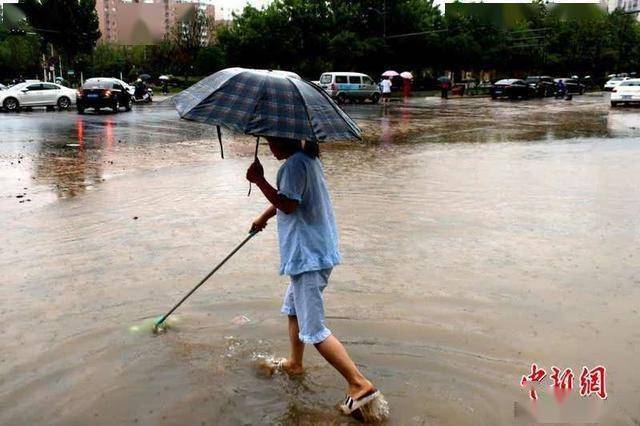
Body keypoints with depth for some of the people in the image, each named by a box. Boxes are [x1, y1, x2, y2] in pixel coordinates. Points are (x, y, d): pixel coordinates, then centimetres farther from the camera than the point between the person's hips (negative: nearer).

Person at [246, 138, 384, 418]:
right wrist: (263, 217, 39)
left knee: (313, 329, -8)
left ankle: (360, 385, -6)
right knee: (293, 309, 26)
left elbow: (287, 205, -26)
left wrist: (259, 180, -20)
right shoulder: (308, 158, 15)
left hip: (308, 255, -11)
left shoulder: (294, 164, -18)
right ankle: (295, 363, 43)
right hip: (315, 250, 11)